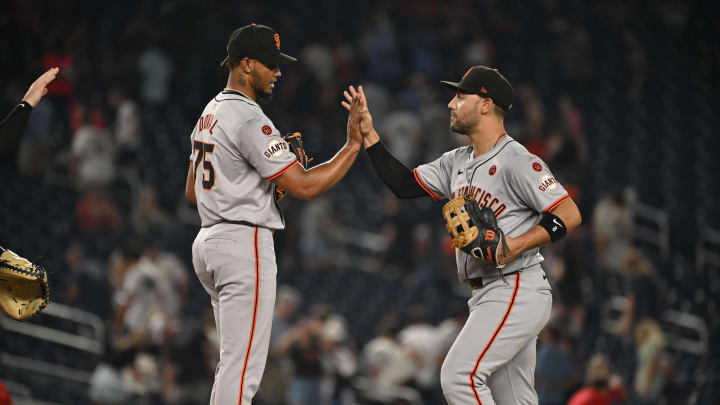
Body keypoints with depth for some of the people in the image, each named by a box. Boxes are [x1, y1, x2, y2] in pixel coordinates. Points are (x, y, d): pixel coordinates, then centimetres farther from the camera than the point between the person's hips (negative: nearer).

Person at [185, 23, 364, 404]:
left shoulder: (209, 113, 16)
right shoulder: (249, 119, -16)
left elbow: (192, 192, 23)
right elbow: (304, 186, -20)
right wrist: (353, 145, -15)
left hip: (209, 241, 10)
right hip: (245, 242, -10)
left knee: (234, 361, 15)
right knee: (243, 365, -11)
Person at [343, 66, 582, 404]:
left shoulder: (516, 161, -13)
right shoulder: (457, 162, 15)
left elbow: (569, 215, -16)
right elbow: (405, 185, 16)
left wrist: (518, 245, -27)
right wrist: (368, 135, 10)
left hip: (516, 293, -9)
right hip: (488, 297, 9)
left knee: (459, 376, -19)